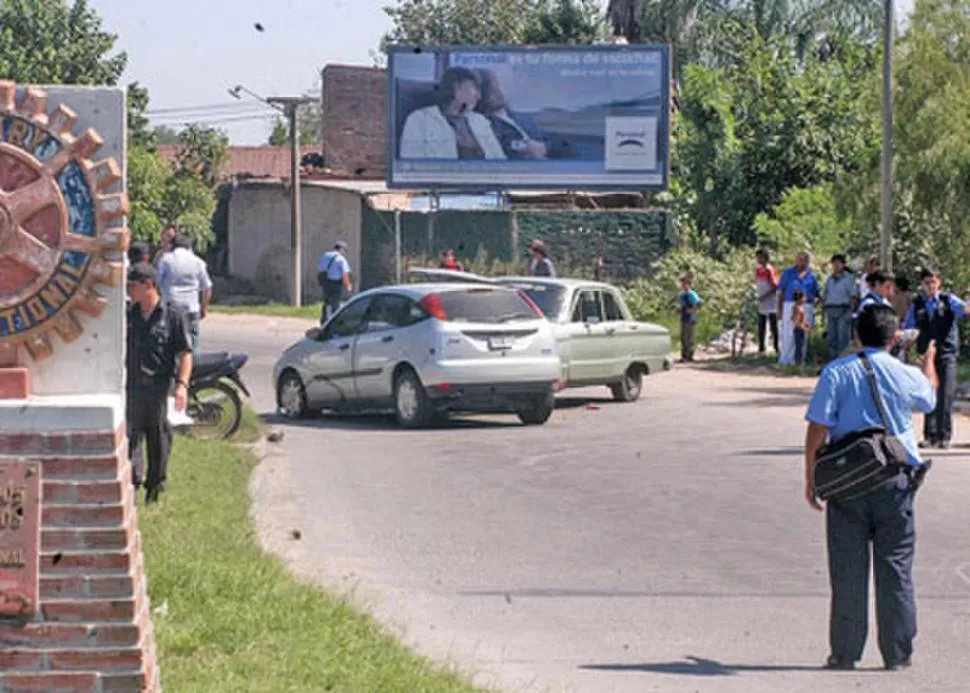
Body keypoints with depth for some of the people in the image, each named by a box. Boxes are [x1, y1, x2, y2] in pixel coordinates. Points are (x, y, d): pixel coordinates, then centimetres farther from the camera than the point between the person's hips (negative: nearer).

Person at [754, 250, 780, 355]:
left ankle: (776, 347, 3)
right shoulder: (758, 270, 9)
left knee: (773, 326, -2)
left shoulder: (770, 270, -12)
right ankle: (761, 347, 15)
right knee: (761, 327, 9)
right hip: (761, 304, 7)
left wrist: (765, 296, -18)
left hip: (771, 304, -7)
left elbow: (775, 287, -14)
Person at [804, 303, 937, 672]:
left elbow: (817, 430, -9)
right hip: (895, 482, 1)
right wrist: (929, 361, 45)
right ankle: (898, 653, 9)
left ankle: (845, 652, 6)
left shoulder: (837, 372, -5)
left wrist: (811, 478, 0)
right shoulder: (906, 375, 0)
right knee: (895, 569, 7)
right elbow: (929, 398, 25)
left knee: (848, 571, 4)